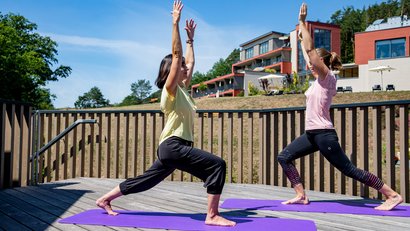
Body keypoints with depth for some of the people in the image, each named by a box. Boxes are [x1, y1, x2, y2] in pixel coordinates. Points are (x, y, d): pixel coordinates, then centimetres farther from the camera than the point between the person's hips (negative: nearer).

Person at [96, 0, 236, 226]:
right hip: (173, 145, -10)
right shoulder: (170, 89, -7)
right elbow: (176, 55, -15)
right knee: (217, 165, -17)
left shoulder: (182, 88, 17)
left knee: (144, 181, 16)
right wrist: (175, 23, -15)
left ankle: (104, 199, 27)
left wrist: (190, 38, 31)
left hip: (172, 147, 10)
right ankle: (212, 216, -15)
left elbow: (190, 62, 26)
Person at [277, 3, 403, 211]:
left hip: (324, 134, -9)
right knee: (284, 157, 5)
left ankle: (393, 195, 7)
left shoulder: (327, 77, -9)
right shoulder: (320, 79, 13)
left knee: (349, 170, -5)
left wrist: (302, 22, -10)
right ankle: (301, 195, 6)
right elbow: (308, 54, 27)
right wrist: (301, 39, 36)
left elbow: (310, 49, -15)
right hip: (312, 134, 9)